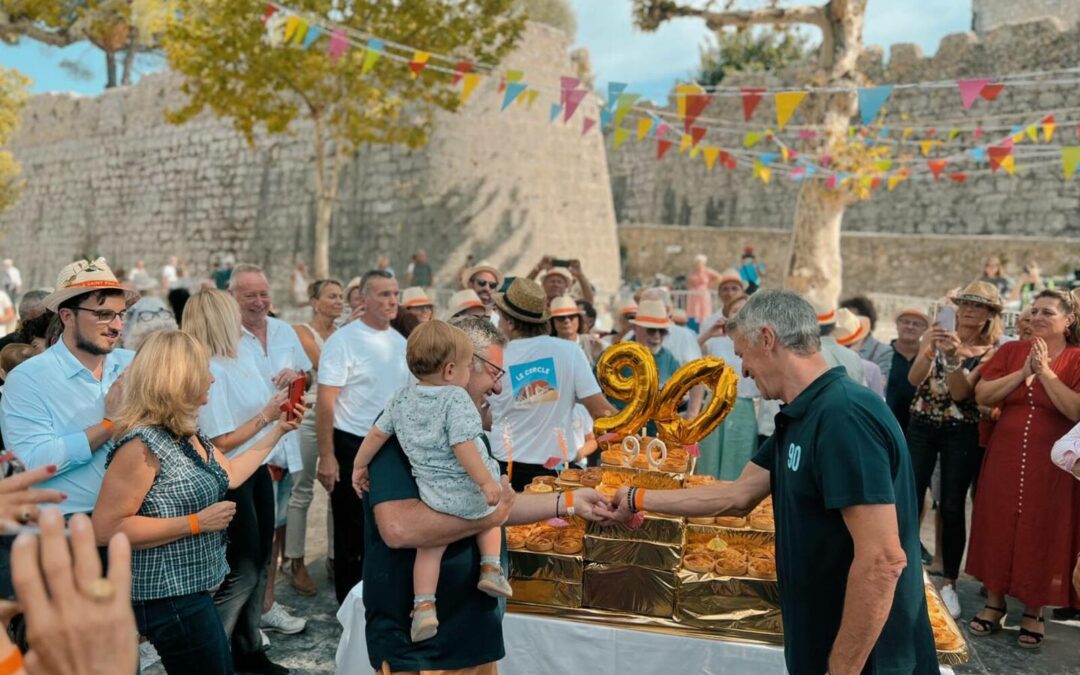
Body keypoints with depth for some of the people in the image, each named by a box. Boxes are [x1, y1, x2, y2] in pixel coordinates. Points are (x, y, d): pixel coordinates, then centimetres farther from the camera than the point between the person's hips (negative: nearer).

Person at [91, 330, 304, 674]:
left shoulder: (190, 436, 7)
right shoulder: (142, 444, -22)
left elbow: (230, 474, 21)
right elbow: (106, 529, -25)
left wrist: (279, 430, 21)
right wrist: (196, 523, -23)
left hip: (192, 591, 10)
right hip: (168, 597, -10)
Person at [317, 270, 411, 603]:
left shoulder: (400, 342, 8)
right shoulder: (343, 341, -11)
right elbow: (325, 402, -14)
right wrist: (326, 456, -18)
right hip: (353, 448, -6)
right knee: (353, 534, 5)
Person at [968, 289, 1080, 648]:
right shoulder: (1010, 351, 5)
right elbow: (981, 395, -4)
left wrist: (1045, 372, -18)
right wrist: (1023, 372, -13)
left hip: (1050, 464, -3)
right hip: (1005, 457, 3)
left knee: (1041, 533, 5)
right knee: (998, 526, 9)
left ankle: (1033, 611, 21)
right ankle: (994, 602, 24)